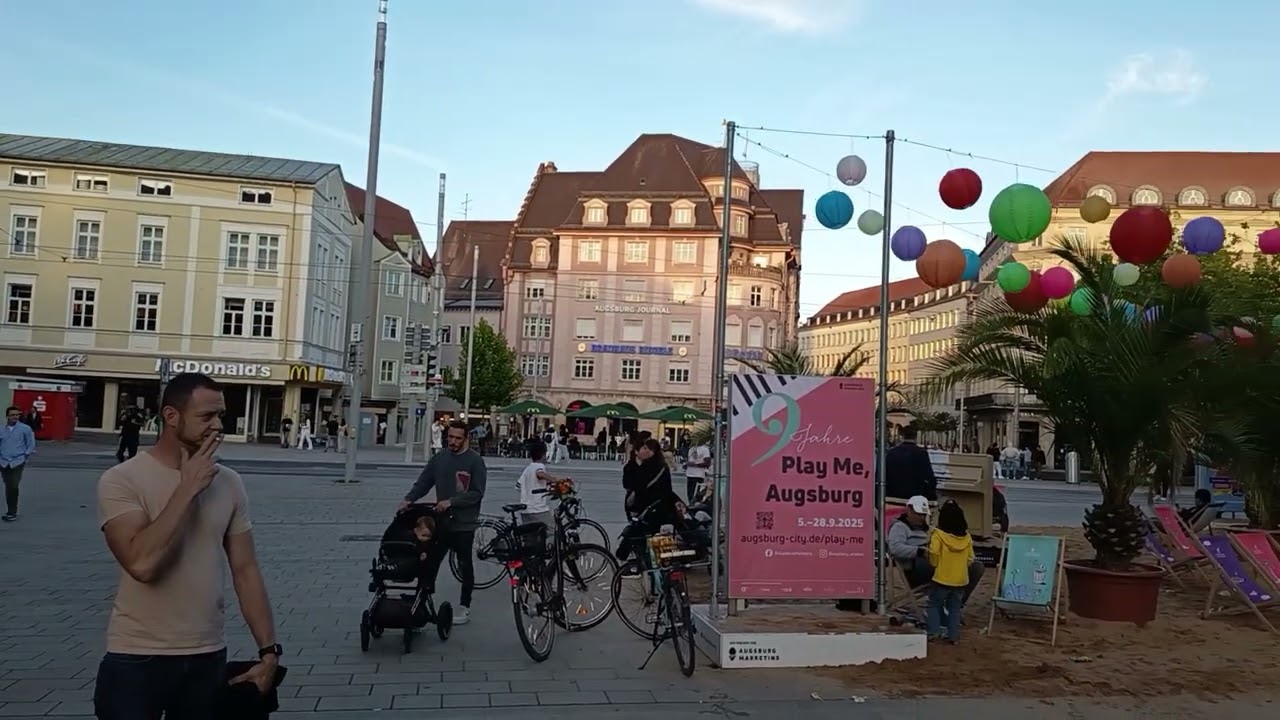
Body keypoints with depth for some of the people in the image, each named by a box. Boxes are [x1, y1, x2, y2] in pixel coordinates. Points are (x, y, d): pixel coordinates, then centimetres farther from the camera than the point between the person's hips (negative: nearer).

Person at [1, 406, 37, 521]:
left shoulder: (25, 429, -2)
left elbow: (31, 445, 2)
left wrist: (25, 457, -4)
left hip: (17, 462, -4)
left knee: (13, 487, -13)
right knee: (8, 488, 9)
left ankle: (12, 512, -8)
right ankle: (11, 511, 19)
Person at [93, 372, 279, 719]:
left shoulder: (230, 483, 2)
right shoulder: (122, 480, -11)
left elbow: (245, 571, 4)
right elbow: (142, 563, -25)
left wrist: (269, 651, 0)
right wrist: (187, 489, -19)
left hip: (209, 658, 4)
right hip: (137, 659, -4)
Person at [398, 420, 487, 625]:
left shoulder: (475, 460, -9)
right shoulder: (439, 459, 7)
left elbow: (477, 493, -14)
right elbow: (423, 483, 6)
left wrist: (451, 502, -21)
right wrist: (409, 499, -10)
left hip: (464, 523, -4)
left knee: (465, 565, 7)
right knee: (430, 562, 4)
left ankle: (464, 607, 18)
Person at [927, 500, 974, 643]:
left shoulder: (938, 535, -15)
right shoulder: (967, 537, -2)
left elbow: (934, 557, -16)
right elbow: (970, 559, 3)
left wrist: (934, 564, 4)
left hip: (942, 579, -3)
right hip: (960, 580, 3)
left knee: (935, 604, 13)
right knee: (954, 607, 15)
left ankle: (934, 631, 5)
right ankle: (953, 635, 13)